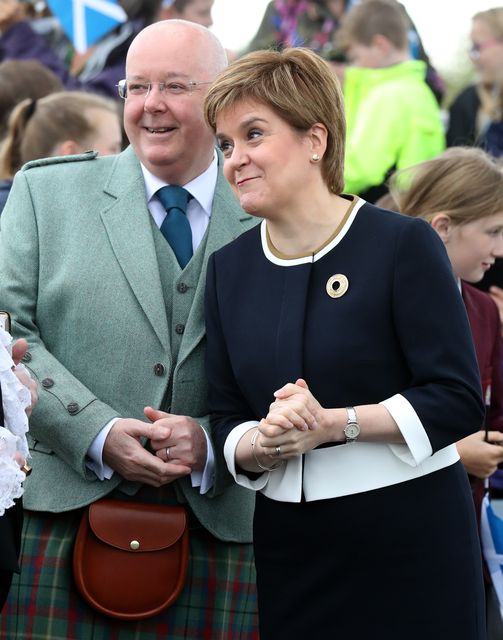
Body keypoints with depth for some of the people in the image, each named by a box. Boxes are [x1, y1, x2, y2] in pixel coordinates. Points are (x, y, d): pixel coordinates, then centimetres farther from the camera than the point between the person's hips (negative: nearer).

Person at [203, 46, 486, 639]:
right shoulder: (229, 266, 10)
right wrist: (260, 446, -12)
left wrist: (332, 424, -20)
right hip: (287, 542, 4)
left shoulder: (403, 244, -7)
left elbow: (458, 401, -11)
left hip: (409, 534, -4)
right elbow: (225, 417, 11)